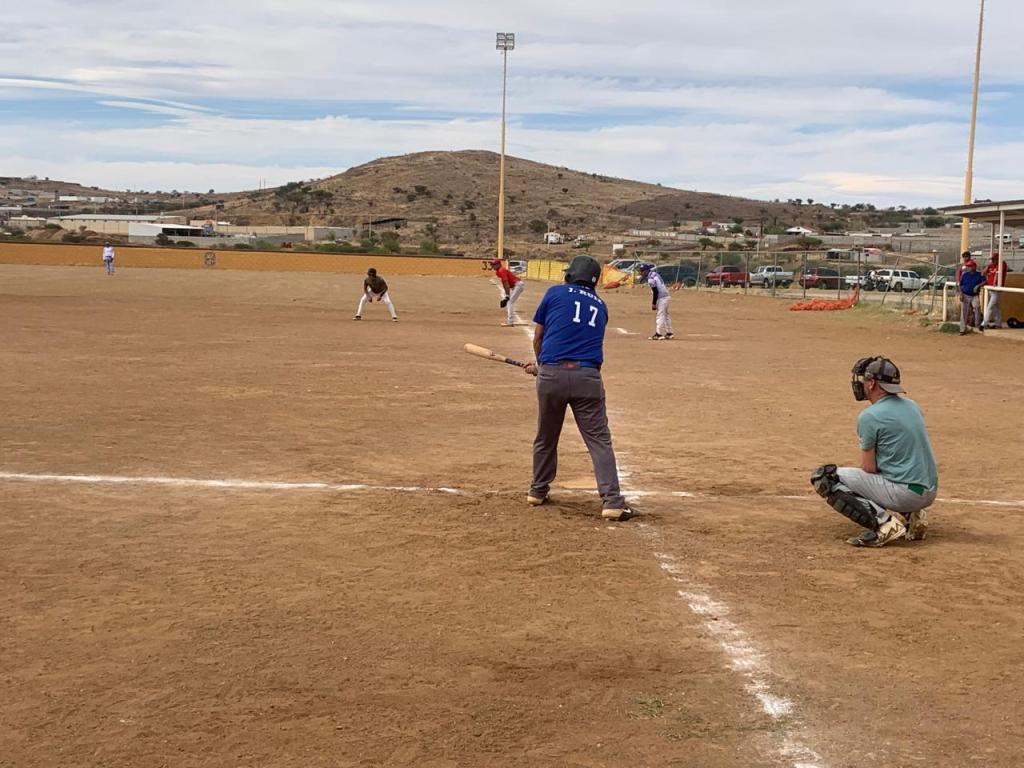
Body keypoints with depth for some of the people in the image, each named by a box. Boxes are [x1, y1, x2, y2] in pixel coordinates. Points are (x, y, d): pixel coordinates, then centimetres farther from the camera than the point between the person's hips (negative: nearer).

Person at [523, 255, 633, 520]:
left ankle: (538, 491, 29)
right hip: (587, 376, 1)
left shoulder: (555, 293, 9)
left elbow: (538, 336, 13)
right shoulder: (600, 306, 19)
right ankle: (611, 501, -9)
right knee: (599, 440, 1)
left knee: (546, 436, 17)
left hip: (551, 374, -1)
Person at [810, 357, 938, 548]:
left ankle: (884, 522, -14)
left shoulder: (869, 416, -12)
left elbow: (868, 468, -9)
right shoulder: (912, 406, 12)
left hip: (904, 493, -8)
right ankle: (911, 514, 12)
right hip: (929, 493, 8)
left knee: (824, 476, -4)